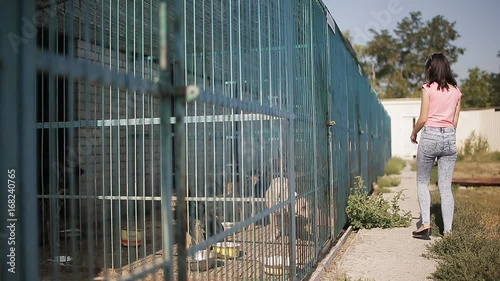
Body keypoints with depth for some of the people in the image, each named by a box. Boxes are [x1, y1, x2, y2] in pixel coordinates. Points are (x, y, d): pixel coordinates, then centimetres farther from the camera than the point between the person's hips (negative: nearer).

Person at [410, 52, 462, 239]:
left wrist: (413, 133, 9)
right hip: (449, 138, 4)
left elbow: (423, 118, -7)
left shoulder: (428, 88, -5)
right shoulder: (456, 91, 9)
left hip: (430, 135, -4)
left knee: (422, 183, 10)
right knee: (446, 187, 5)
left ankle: (425, 224, 1)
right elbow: (455, 121, 11)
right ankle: (447, 231, 5)